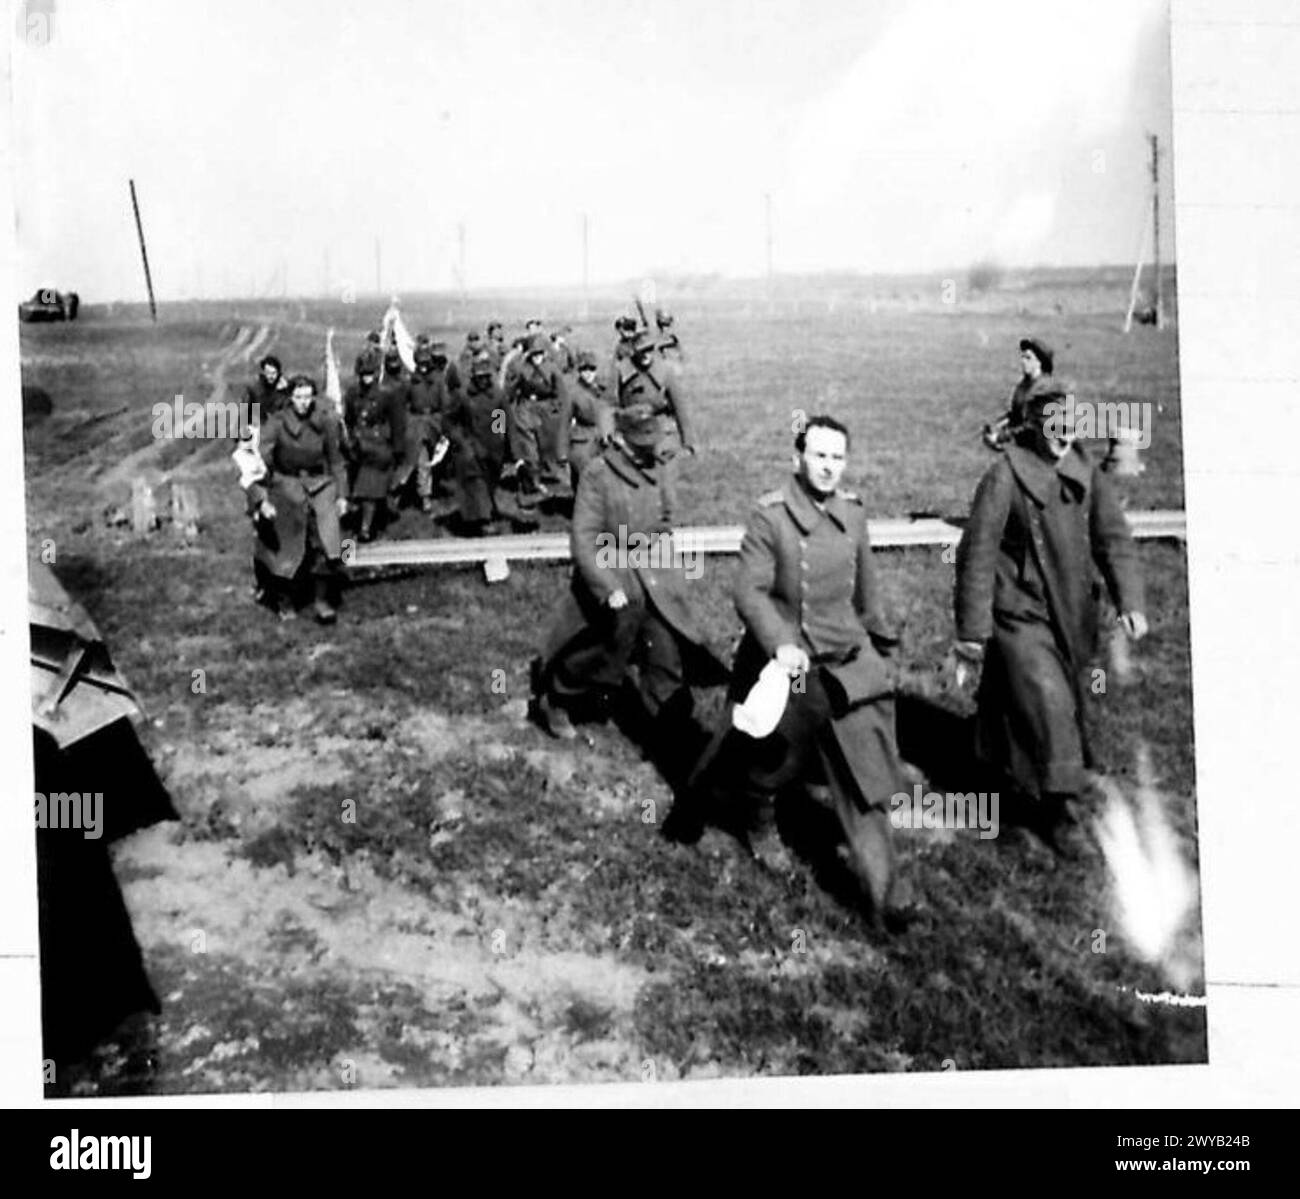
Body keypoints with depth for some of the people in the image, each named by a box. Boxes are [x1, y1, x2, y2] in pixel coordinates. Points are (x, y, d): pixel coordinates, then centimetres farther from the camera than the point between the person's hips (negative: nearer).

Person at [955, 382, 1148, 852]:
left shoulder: (1086, 474, 0)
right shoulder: (1005, 478, -17)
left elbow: (1113, 538, 1)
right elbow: (977, 555, -14)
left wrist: (1129, 601, -13)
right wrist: (971, 632, -13)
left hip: (1071, 617, 6)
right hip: (1020, 615, -6)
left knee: (1066, 704, 18)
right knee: (1048, 705, -10)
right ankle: (1060, 812, 4)